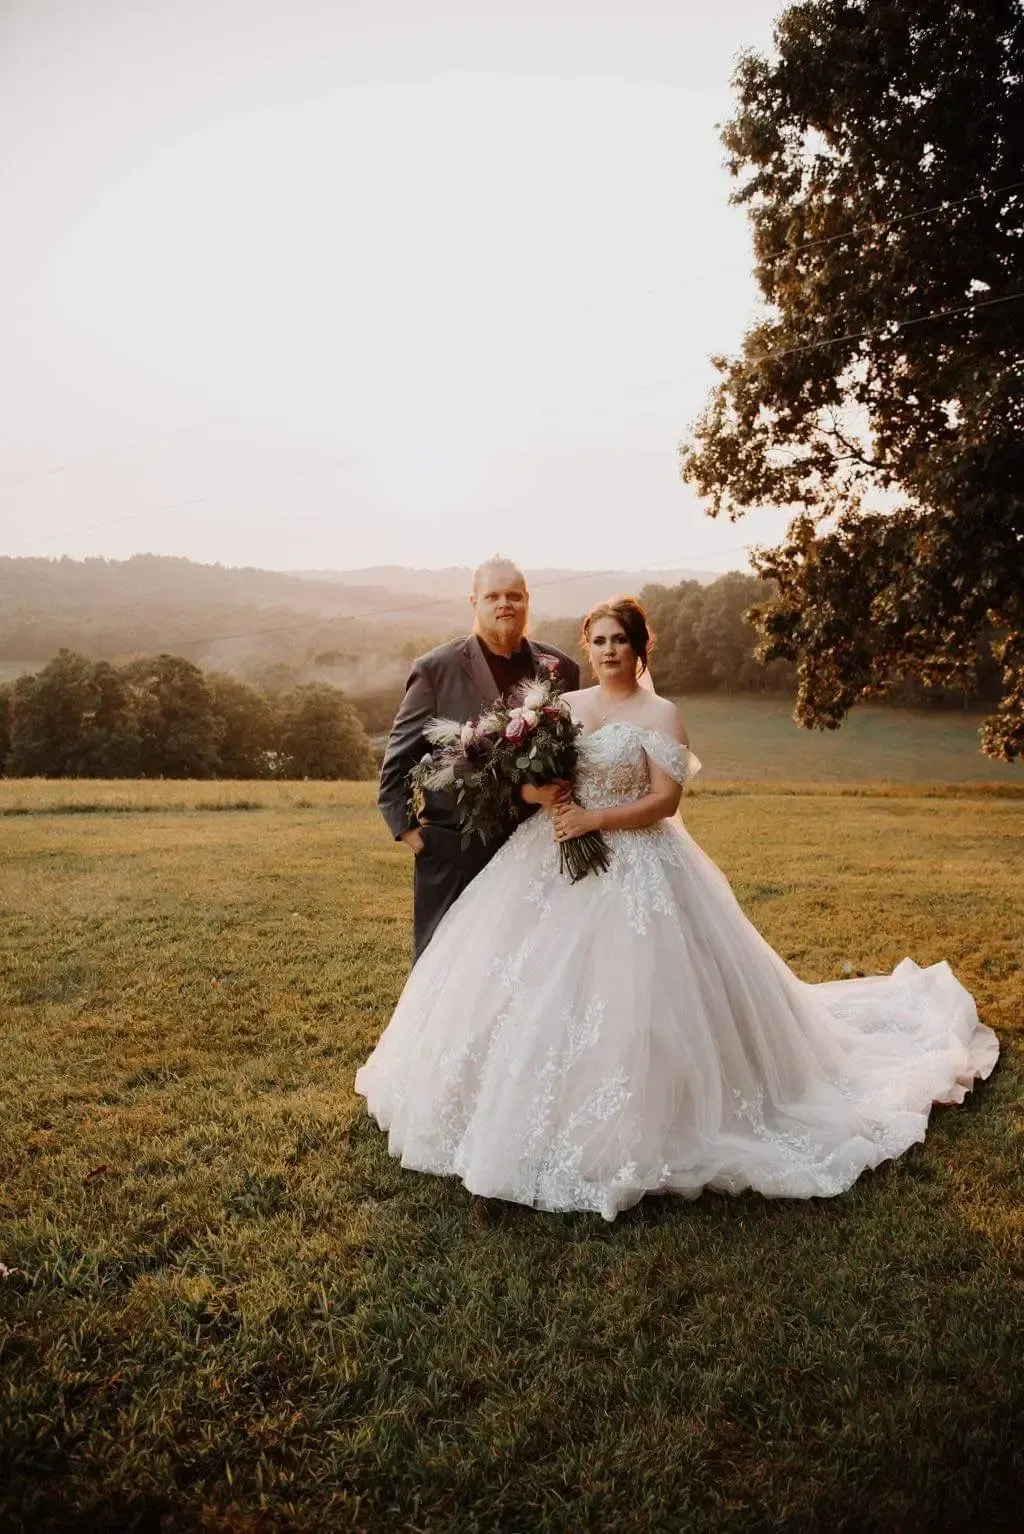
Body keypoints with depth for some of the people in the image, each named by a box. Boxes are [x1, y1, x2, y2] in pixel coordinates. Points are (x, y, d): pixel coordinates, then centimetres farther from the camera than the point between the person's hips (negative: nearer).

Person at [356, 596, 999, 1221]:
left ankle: (617, 1133, 10)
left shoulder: (660, 714, -4)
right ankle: (543, 1113, 22)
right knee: (538, 990, 5)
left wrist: (593, 819, -18)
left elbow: (665, 800, -11)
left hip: (632, 869, -5)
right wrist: (545, 793, -9)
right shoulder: (567, 704, 11)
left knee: (624, 994, -8)